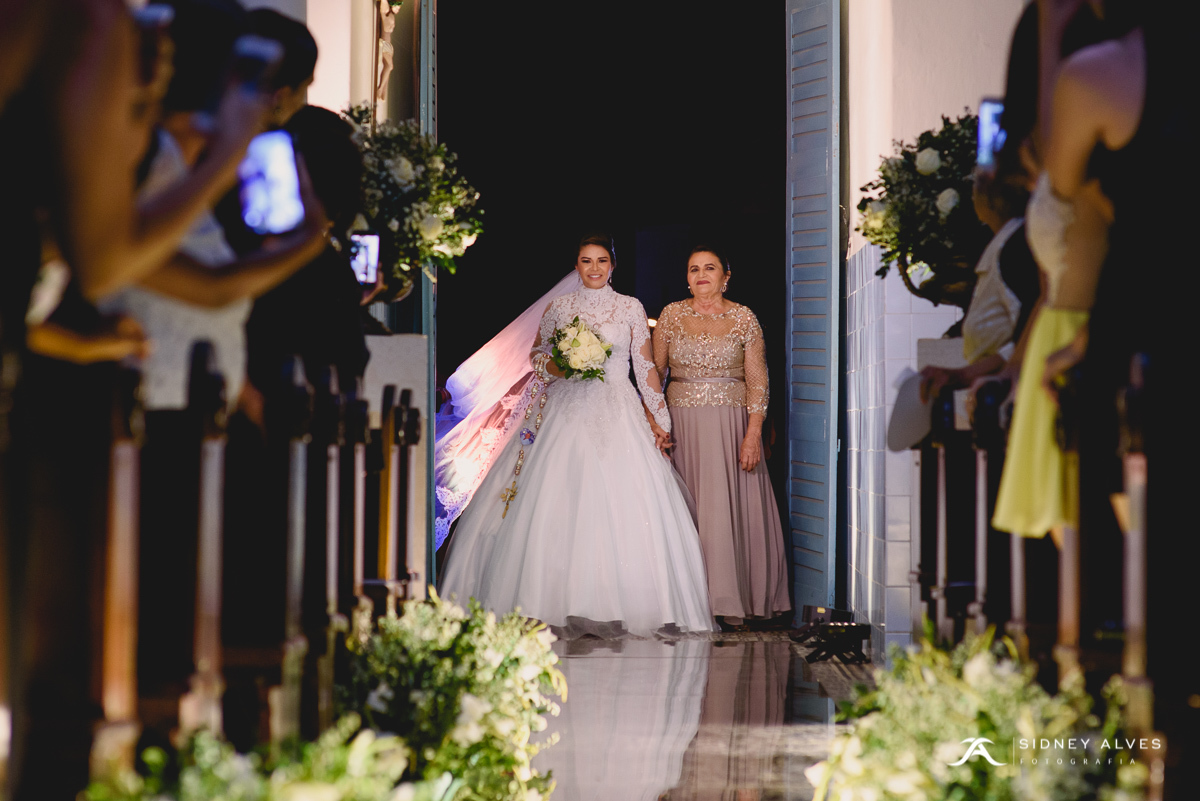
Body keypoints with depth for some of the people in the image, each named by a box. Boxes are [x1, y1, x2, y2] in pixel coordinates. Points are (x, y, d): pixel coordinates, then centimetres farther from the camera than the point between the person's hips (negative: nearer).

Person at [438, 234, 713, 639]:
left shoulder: (630, 308, 7)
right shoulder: (559, 307, 9)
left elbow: (645, 365, 6)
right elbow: (536, 352, 17)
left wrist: (657, 415, 2)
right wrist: (556, 368, -4)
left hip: (617, 412, -1)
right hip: (566, 410, 1)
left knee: (620, 500, -11)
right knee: (558, 503, -7)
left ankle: (621, 603, -5)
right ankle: (563, 602, -2)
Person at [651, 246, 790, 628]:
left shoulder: (744, 318, 2)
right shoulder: (672, 315, 6)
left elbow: (758, 381, -1)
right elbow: (654, 373, 9)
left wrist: (753, 435, -10)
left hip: (731, 423, -1)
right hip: (682, 422, 1)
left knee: (729, 506, -4)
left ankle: (729, 601, 4)